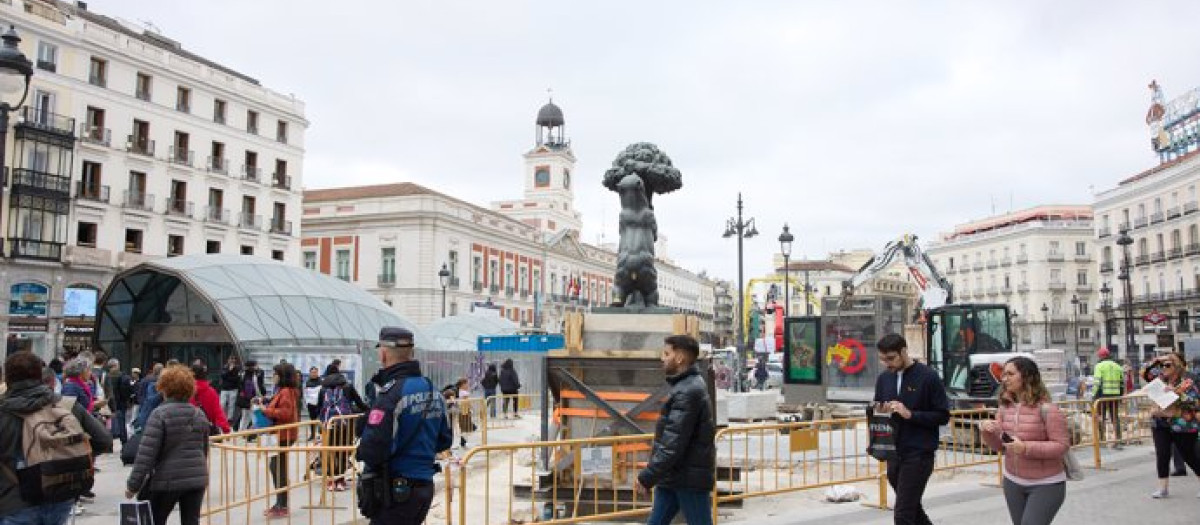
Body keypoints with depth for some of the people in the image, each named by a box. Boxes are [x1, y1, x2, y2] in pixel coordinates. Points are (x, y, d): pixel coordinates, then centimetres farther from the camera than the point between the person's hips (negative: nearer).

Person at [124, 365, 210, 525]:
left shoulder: (160, 414, -10)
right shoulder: (199, 414, 8)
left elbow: (146, 453, -15)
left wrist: (133, 485, -10)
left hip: (167, 481, -5)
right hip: (197, 479, 5)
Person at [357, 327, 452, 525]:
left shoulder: (391, 392, -18)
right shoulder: (432, 390, 7)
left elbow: (373, 449, -26)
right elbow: (444, 440, 14)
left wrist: (360, 452, -5)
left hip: (395, 489, -8)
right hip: (425, 485, 8)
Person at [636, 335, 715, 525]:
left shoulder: (688, 392, -21)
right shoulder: (686, 386, 12)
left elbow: (673, 444, -25)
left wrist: (647, 477, -21)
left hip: (690, 478, -10)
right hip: (675, 475, 10)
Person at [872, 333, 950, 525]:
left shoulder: (928, 377, -8)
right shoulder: (883, 379, 8)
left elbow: (943, 416, -7)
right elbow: (877, 412, 17)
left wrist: (910, 414, -19)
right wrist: (879, 413, -6)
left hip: (919, 454, -6)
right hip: (893, 453, 6)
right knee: (912, 509, 18)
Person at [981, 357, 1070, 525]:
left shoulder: (1046, 409, -17)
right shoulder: (1005, 408, 1)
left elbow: (1062, 445, -19)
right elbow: (1000, 446, 6)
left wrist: (1026, 448, -28)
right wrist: (987, 433, -15)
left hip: (1046, 484, -6)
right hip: (1013, 482, 6)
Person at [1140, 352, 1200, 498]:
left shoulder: (1188, 380, -10)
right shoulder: (1161, 378, 6)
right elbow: (1145, 373, 16)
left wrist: (1178, 393, -25)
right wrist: (1156, 361, 4)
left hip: (1183, 426, -5)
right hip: (1160, 424, 5)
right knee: (1162, 455, -2)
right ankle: (1163, 488, 4)